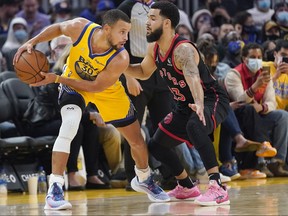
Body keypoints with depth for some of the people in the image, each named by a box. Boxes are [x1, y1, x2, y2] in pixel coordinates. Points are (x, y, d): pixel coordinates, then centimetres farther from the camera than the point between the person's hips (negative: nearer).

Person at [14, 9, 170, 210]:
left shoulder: (120, 59, -36)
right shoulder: (80, 28, -32)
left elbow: (95, 87, -29)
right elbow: (57, 28, -8)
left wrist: (57, 79, -30)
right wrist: (31, 42, -19)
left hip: (107, 91, 1)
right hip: (74, 82, -1)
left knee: (138, 141, 9)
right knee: (69, 125, -29)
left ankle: (144, 179, 42)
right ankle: (55, 190, -28)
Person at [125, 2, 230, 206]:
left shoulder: (183, 49, -29)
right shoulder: (154, 49, -2)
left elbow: (193, 78, -48)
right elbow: (144, 72, 18)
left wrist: (199, 104, -66)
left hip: (212, 99, -10)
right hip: (186, 105, 10)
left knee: (195, 126, -40)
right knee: (157, 145, 12)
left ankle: (218, 189, -40)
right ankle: (187, 187, 34)